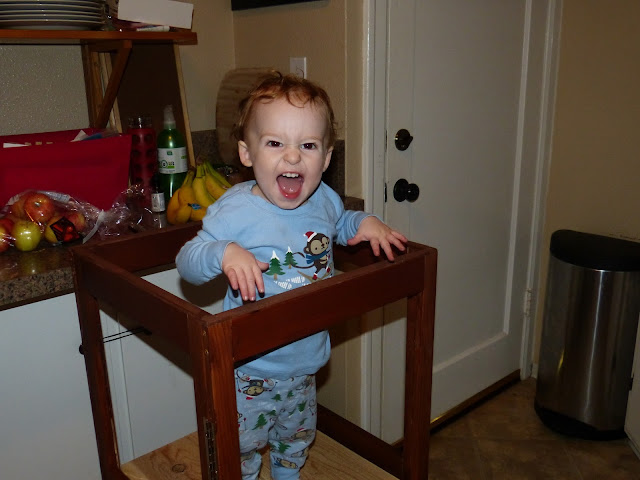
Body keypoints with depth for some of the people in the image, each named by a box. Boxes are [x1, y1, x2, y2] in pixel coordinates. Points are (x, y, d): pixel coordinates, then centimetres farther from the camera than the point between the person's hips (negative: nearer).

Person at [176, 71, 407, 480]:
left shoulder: (324, 199, -6)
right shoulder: (234, 211, -22)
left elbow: (339, 224, 17)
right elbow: (187, 261, -20)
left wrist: (365, 221, -3)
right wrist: (224, 253, -39)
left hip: (305, 359, 5)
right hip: (250, 366, -5)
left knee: (298, 435, 28)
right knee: (243, 445, 14)